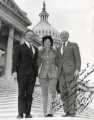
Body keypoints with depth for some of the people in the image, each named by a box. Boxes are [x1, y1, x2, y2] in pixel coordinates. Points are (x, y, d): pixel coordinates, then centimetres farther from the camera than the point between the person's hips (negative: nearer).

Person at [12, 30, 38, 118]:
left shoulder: (35, 49, 21)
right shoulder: (20, 47, 7)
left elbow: (36, 62, 18)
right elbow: (15, 60, -2)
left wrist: (37, 73, 7)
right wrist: (14, 71, -16)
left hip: (32, 74, 4)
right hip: (22, 73, -4)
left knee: (29, 94, 0)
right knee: (21, 93, -8)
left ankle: (27, 113, 1)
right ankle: (20, 113, -8)